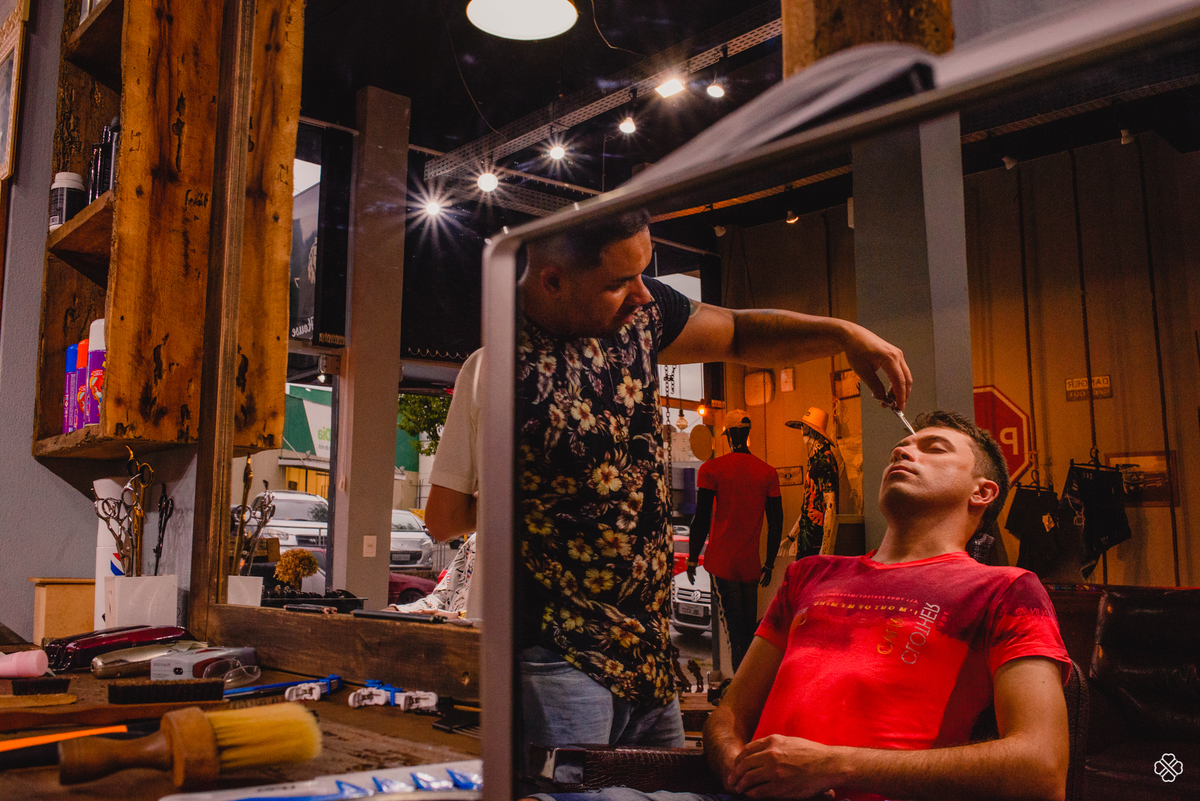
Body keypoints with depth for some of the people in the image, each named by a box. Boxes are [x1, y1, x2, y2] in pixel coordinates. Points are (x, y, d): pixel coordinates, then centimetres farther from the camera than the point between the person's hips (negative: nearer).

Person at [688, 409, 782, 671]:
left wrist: (692, 559, 4)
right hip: (751, 564, 3)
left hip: (722, 562, -3)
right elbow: (776, 522, 8)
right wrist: (769, 564, 17)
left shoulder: (711, 469, -4)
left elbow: (702, 519, -5)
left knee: (734, 630, -5)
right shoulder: (768, 472, 6)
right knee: (749, 627, 13)